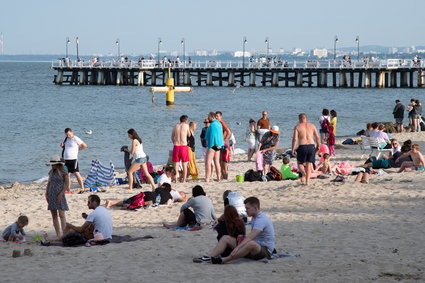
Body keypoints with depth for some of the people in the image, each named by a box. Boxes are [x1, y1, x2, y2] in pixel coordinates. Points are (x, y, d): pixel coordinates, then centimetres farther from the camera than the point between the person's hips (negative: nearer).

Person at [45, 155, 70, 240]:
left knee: (61, 215, -11)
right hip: (51, 195, 6)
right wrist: (46, 194, 10)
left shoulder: (63, 172, -6)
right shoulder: (51, 172, 12)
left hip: (59, 195, -6)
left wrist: (61, 194, -15)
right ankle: (58, 235, 8)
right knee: (54, 216, 5)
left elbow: (67, 184, -8)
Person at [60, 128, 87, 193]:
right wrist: (62, 146, 7)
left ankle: (82, 188, -9)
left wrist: (78, 149, -1)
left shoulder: (76, 139, -6)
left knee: (76, 173, -11)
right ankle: (68, 190, 11)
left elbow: (85, 145, -6)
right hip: (66, 159, 7)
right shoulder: (66, 139, 15)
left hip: (73, 159, -7)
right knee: (67, 174, 6)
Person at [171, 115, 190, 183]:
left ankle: (176, 179, 4)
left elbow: (172, 137, 11)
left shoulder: (175, 126, 6)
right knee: (184, 164, 6)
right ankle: (184, 179, 5)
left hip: (176, 146, 2)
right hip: (184, 146, -2)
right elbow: (189, 135, 16)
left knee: (176, 164, 6)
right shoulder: (186, 126, -1)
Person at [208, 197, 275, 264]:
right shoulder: (254, 218, 15)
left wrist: (237, 247, -40)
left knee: (251, 244, -45)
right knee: (225, 238, 1)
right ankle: (209, 258, -21)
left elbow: (250, 237, -30)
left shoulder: (261, 219, -17)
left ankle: (223, 260, -50)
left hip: (265, 250, -10)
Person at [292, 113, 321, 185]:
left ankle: (304, 174, -14)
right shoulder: (312, 125, 10)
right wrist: (318, 146, 20)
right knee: (309, 164, 12)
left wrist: (293, 149, -2)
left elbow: (295, 139, -6)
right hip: (311, 146, 2)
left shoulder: (297, 127, 2)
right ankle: (307, 181, 7)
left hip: (302, 147, -2)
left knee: (300, 163, 15)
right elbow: (317, 137, 7)